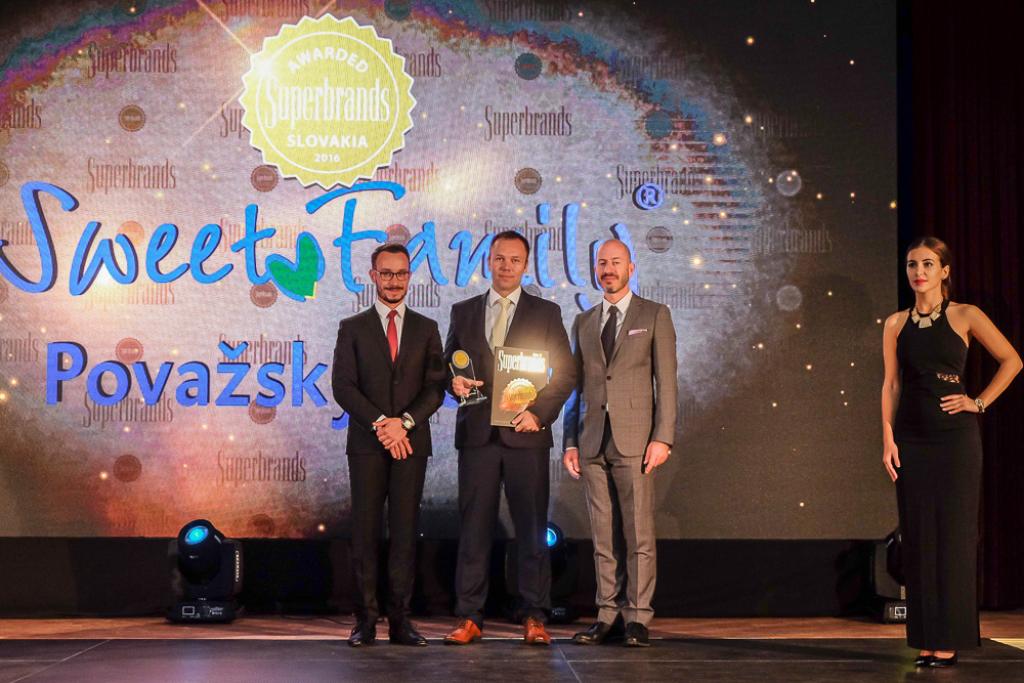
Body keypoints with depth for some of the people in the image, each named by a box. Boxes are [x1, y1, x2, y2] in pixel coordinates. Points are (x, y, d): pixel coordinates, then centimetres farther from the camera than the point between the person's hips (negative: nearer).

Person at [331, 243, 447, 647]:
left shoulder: (426, 329, 12)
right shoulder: (353, 328, 8)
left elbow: (436, 387, 5)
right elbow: (343, 386, -1)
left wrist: (405, 421, -10)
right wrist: (380, 424, -12)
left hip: (412, 442, 1)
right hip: (367, 443, -1)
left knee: (405, 531, 1)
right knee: (365, 531, -2)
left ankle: (400, 620, 4)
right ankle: (366, 621, 1)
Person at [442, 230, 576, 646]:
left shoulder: (546, 313, 8)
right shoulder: (463, 312, 14)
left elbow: (566, 373, 5)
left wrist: (541, 412, -8)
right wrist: (455, 382, -7)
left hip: (526, 434, -1)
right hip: (477, 434, 2)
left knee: (532, 527, 0)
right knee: (473, 526, 1)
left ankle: (534, 618, 6)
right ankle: (469, 618, 6)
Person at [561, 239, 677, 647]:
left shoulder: (655, 316, 6)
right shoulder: (583, 323, 17)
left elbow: (666, 381, 0)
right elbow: (576, 387, 17)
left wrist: (662, 437, -9)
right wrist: (570, 442, 9)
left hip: (635, 439, -4)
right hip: (592, 441, 4)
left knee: (638, 532, -5)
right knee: (603, 534, 4)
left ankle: (637, 617, 0)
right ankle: (608, 614, 9)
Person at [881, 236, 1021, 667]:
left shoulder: (965, 316, 0)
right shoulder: (896, 324, 8)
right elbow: (891, 384, 7)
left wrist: (980, 402, -2)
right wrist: (888, 438, 0)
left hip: (955, 437, -3)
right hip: (911, 438, 3)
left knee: (953, 533, -2)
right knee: (917, 535, 4)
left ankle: (949, 640, 4)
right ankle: (925, 640, 10)